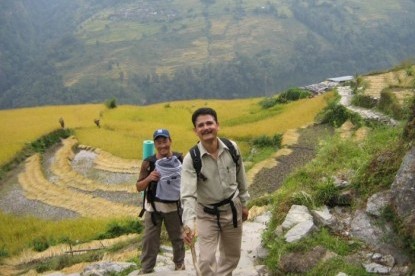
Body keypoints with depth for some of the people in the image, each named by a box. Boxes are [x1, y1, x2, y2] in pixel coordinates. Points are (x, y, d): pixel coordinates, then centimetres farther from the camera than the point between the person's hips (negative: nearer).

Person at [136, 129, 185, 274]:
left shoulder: (180, 159, -7)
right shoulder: (148, 162, -10)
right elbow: (139, 187, -3)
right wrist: (148, 178, -22)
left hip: (174, 206, 2)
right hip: (153, 207, -2)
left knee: (177, 238, 21)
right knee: (149, 241, 4)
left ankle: (179, 264, 45)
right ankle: (146, 271, 19)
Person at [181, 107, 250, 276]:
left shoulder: (232, 148, -13)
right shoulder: (191, 159, -23)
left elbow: (240, 177, 3)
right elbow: (188, 195, -30)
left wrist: (244, 204, 11)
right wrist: (188, 224, -43)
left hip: (232, 209, 3)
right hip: (207, 214, -3)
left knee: (232, 256, 20)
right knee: (206, 261, -3)